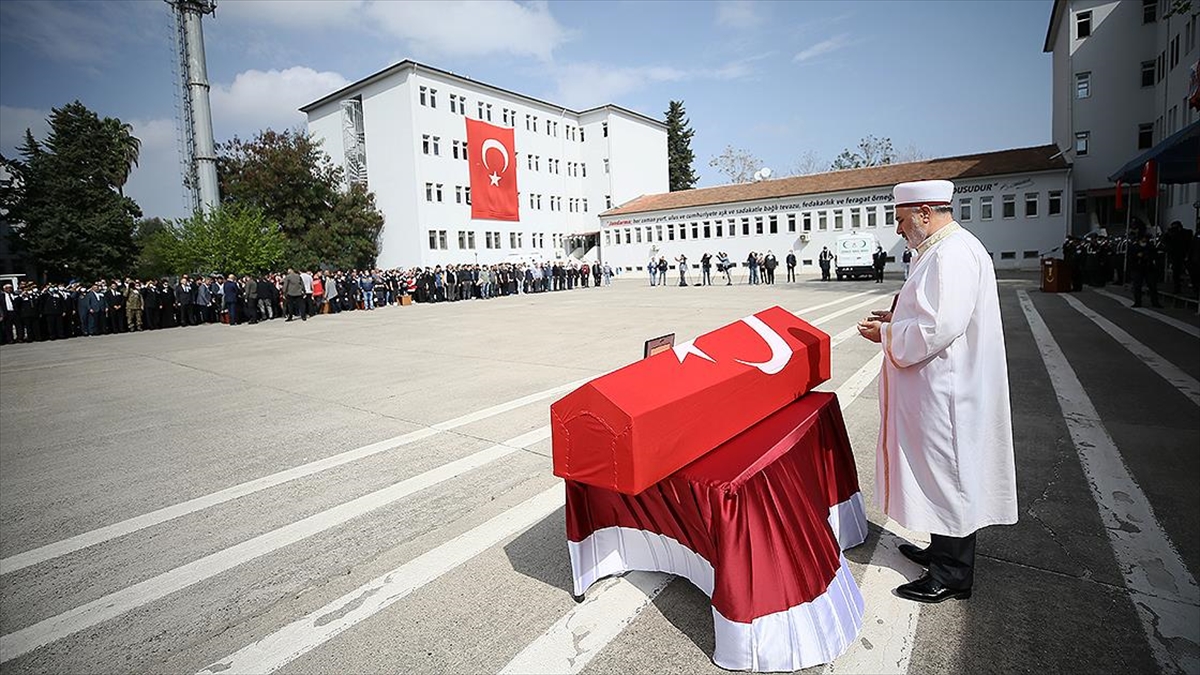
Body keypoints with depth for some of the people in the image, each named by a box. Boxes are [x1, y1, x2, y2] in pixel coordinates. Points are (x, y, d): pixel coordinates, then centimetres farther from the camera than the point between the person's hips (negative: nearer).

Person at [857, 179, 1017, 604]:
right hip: (939, 389, 11)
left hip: (947, 394, -11)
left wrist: (886, 334, -14)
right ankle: (943, 550, 36)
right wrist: (898, 319, 10)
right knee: (938, 472, 20)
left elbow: (939, 328, -27)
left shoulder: (953, 254, -20)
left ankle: (952, 575, 17)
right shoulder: (946, 250, 13)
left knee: (947, 476, 2)